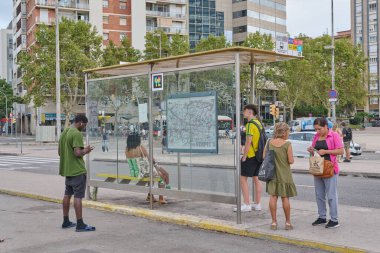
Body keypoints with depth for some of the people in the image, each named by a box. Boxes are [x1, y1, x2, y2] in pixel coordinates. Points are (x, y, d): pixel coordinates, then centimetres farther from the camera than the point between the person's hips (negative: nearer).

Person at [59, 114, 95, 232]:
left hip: (67, 170, 9)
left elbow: (59, 152, 18)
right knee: (78, 196, -6)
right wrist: (86, 151, -6)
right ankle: (80, 224, -3)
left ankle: (66, 222, 23)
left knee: (67, 195, 15)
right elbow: (77, 153, -24)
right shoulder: (77, 134, -17)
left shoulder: (64, 133, 12)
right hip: (77, 170, -9)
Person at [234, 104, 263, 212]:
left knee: (243, 178, -4)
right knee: (256, 179, 15)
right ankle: (257, 204, 19)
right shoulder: (259, 123, 14)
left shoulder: (250, 124, -15)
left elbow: (248, 142, -20)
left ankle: (246, 205, -4)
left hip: (251, 155, -9)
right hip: (258, 155, 9)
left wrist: (244, 157, -15)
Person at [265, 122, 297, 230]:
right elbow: (291, 161, -12)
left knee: (273, 197, 7)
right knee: (285, 198, 7)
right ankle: (287, 222, 17)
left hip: (272, 173, 3)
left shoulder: (269, 142, -2)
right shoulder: (287, 144, -13)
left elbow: (264, 156, 4)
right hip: (284, 175, -3)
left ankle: (274, 222, 9)